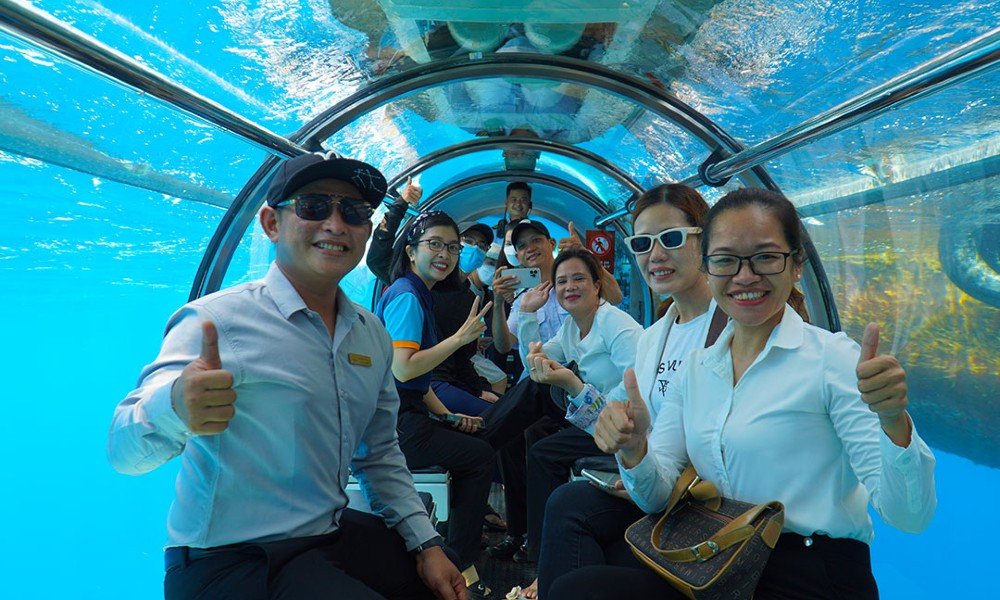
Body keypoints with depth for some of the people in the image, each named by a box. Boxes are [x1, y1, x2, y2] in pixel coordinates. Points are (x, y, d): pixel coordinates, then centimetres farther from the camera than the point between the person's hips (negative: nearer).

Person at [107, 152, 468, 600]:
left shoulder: (373, 336, 3)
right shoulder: (215, 321, -14)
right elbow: (125, 450, -22)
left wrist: (426, 543, 4)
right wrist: (174, 407, -43)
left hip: (333, 535, 6)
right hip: (229, 563, -5)